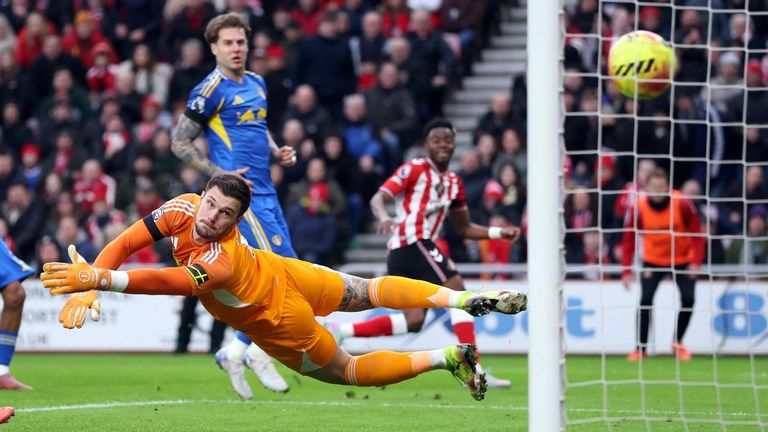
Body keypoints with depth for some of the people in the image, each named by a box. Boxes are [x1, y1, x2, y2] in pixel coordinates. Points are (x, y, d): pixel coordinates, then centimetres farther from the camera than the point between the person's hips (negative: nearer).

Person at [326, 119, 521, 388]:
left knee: (413, 320, 5)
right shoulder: (414, 169, -2)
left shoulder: (453, 182, 20)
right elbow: (378, 199, -9)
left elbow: (464, 229, 26)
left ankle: (340, 331, 7)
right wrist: (384, 218, -30)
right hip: (412, 242, -9)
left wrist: (499, 232, 15)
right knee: (458, 291, -14)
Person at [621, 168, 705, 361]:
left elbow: (696, 233, -15)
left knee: (688, 299, -11)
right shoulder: (638, 207, -20)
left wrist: (696, 262, -24)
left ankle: (678, 343, 13)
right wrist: (626, 271, -18)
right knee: (645, 299, -15)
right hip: (652, 260, 0)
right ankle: (641, 348, -2)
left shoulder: (682, 203, -22)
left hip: (682, 259, 0)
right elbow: (629, 239, -13)